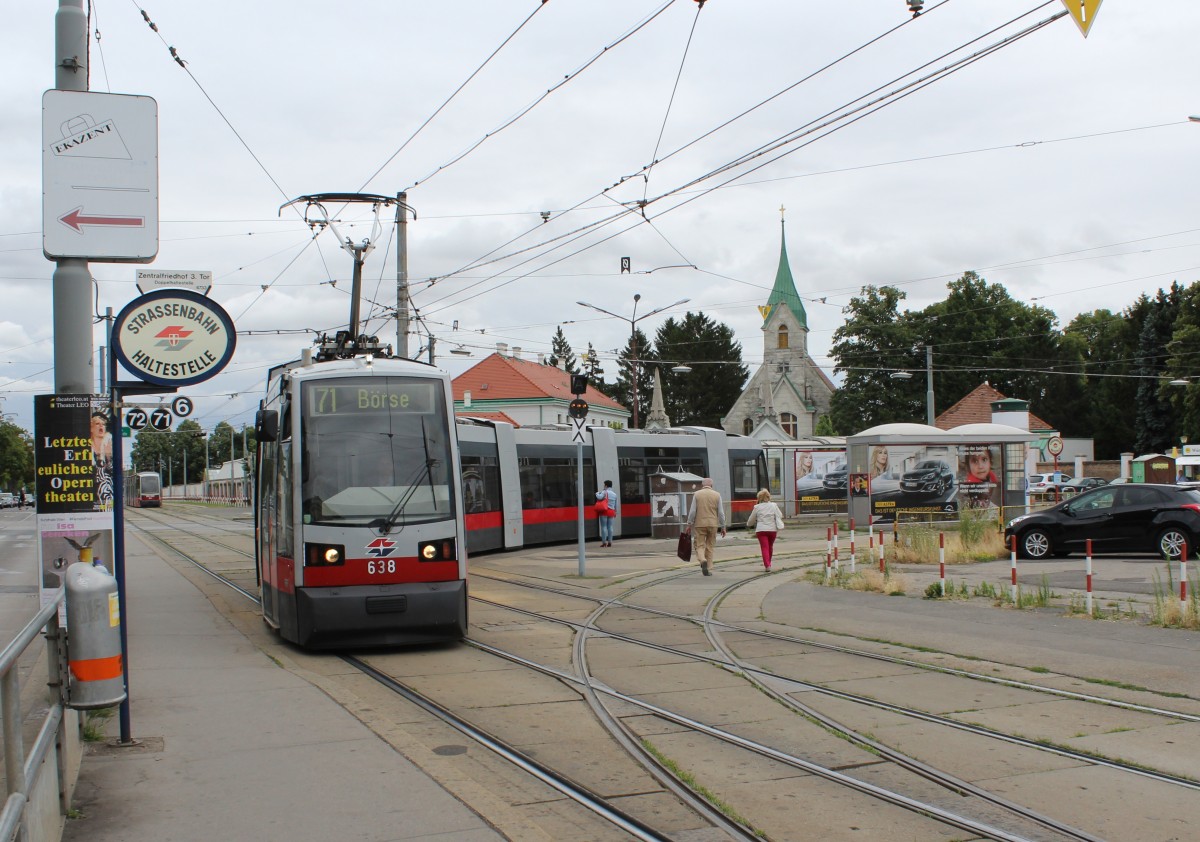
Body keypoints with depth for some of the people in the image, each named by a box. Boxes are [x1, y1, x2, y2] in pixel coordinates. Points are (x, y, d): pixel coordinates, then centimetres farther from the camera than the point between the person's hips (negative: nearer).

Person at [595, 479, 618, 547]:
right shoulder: (614, 494, 14)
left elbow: (599, 497, -24)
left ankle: (604, 542, -6)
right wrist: (615, 512, 28)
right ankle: (609, 542, 2)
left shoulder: (604, 492, -5)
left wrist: (597, 493, -3)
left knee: (603, 526, -3)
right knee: (610, 526, 6)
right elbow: (615, 505, 18)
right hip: (611, 511, 5)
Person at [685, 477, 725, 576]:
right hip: (713, 524, 1)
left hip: (700, 524, -1)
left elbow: (692, 511, -4)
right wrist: (722, 527, 6)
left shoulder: (697, 494, 0)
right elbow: (721, 512, 0)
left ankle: (703, 560, -24)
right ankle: (707, 569, 12)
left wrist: (689, 525, 1)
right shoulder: (717, 495, 3)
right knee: (709, 547, 12)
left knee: (699, 545, 4)